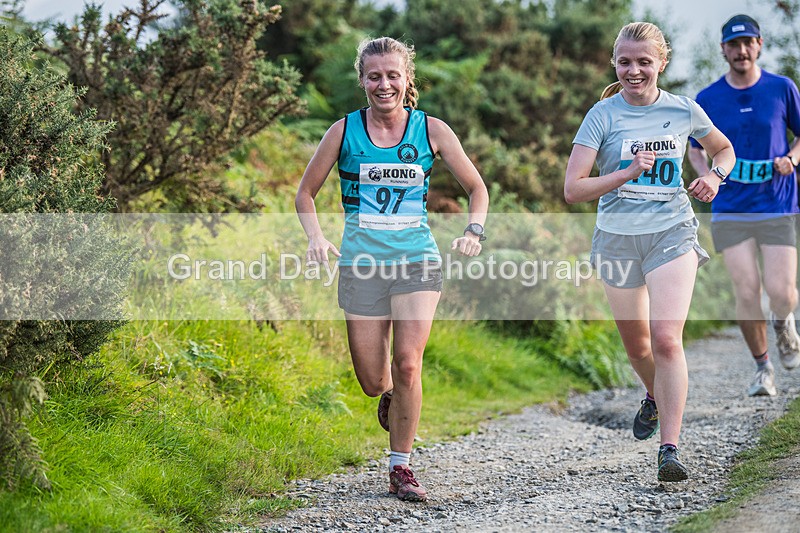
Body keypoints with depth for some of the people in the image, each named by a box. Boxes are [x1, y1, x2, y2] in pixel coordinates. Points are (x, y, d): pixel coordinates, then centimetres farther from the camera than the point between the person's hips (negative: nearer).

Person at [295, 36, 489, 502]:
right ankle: (392, 399, 39)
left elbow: (477, 188, 11)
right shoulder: (345, 131, 1)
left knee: (407, 362, -16)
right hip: (363, 263, 1)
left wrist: (474, 231, -7)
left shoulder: (431, 130, 1)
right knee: (374, 383, 1)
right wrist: (316, 237, -7)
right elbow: (306, 192, 10)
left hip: (418, 259, -1)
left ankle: (401, 468, -1)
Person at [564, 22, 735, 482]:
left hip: (672, 233, -1)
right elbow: (573, 189, -11)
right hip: (617, 238, 1)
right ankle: (657, 396, 48)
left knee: (666, 338, -18)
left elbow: (724, 149, 20)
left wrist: (715, 176, -2)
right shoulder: (603, 115, -6)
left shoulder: (683, 110, 0)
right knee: (637, 346, 14)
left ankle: (670, 449, -16)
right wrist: (629, 173, -23)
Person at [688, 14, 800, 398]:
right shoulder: (707, 100, 2)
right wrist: (706, 176, -4)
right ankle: (762, 367, 14)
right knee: (746, 293, -5)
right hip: (730, 211, 1)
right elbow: (696, 149, 16)